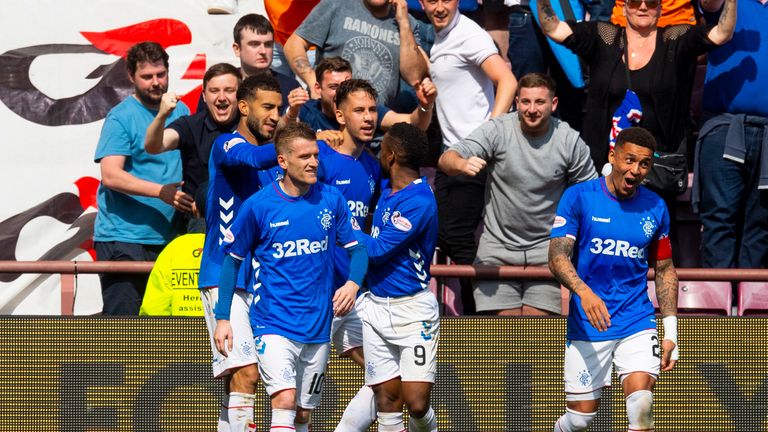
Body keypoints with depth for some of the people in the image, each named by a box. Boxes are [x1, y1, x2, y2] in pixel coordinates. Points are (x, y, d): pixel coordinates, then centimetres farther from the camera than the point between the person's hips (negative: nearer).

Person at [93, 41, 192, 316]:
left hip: (167, 238, 6)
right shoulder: (121, 118, -7)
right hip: (123, 239, -6)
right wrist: (162, 191, -27)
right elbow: (110, 175, -18)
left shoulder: (180, 112, 14)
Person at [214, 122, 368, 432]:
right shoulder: (258, 206, -8)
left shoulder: (331, 200, 0)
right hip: (274, 324, -4)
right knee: (284, 402, -21)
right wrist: (222, 318, 1)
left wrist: (353, 283, -12)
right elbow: (233, 258, 3)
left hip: (318, 326, 4)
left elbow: (356, 247, 10)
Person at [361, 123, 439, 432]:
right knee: (386, 400, 3)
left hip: (412, 309, -8)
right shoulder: (387, 188, 9)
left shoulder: (419, 201, -17)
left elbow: (378, 249, -17)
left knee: (417, 403, -11)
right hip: (377, 305, 8)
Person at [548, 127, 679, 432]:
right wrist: (584, 292, -31)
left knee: (641, 402, -20)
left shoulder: (655, 208, 5)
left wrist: (671, 332, 7)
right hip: (587, 327, -2)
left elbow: (665, 271, 14)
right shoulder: (579, 197, -5)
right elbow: (558, 257, -12)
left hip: (638, 325, 2)